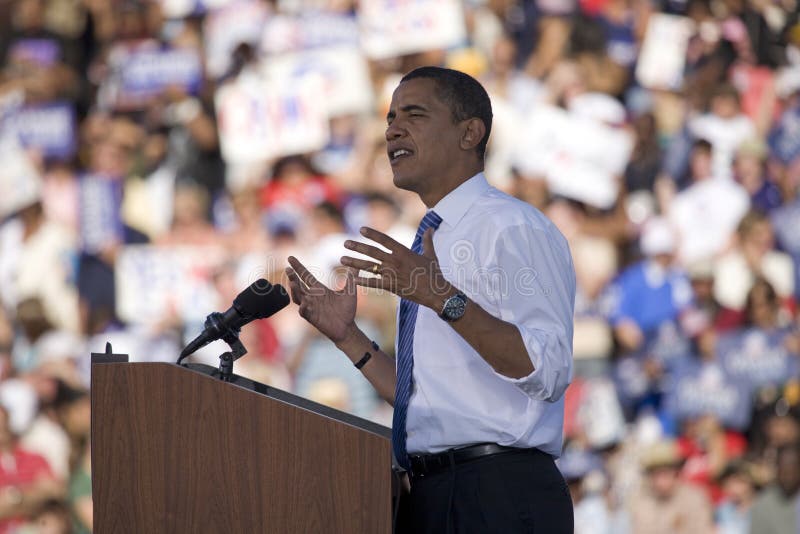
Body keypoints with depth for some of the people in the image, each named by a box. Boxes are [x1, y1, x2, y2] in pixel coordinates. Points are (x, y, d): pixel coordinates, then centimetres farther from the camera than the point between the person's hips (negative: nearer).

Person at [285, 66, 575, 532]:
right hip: (430, 495, 8)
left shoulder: (511, 228, -8)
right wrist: (348, 336, 13)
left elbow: (547, 372, -21)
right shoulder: (433, 243, 19)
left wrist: (442, 298, -25)